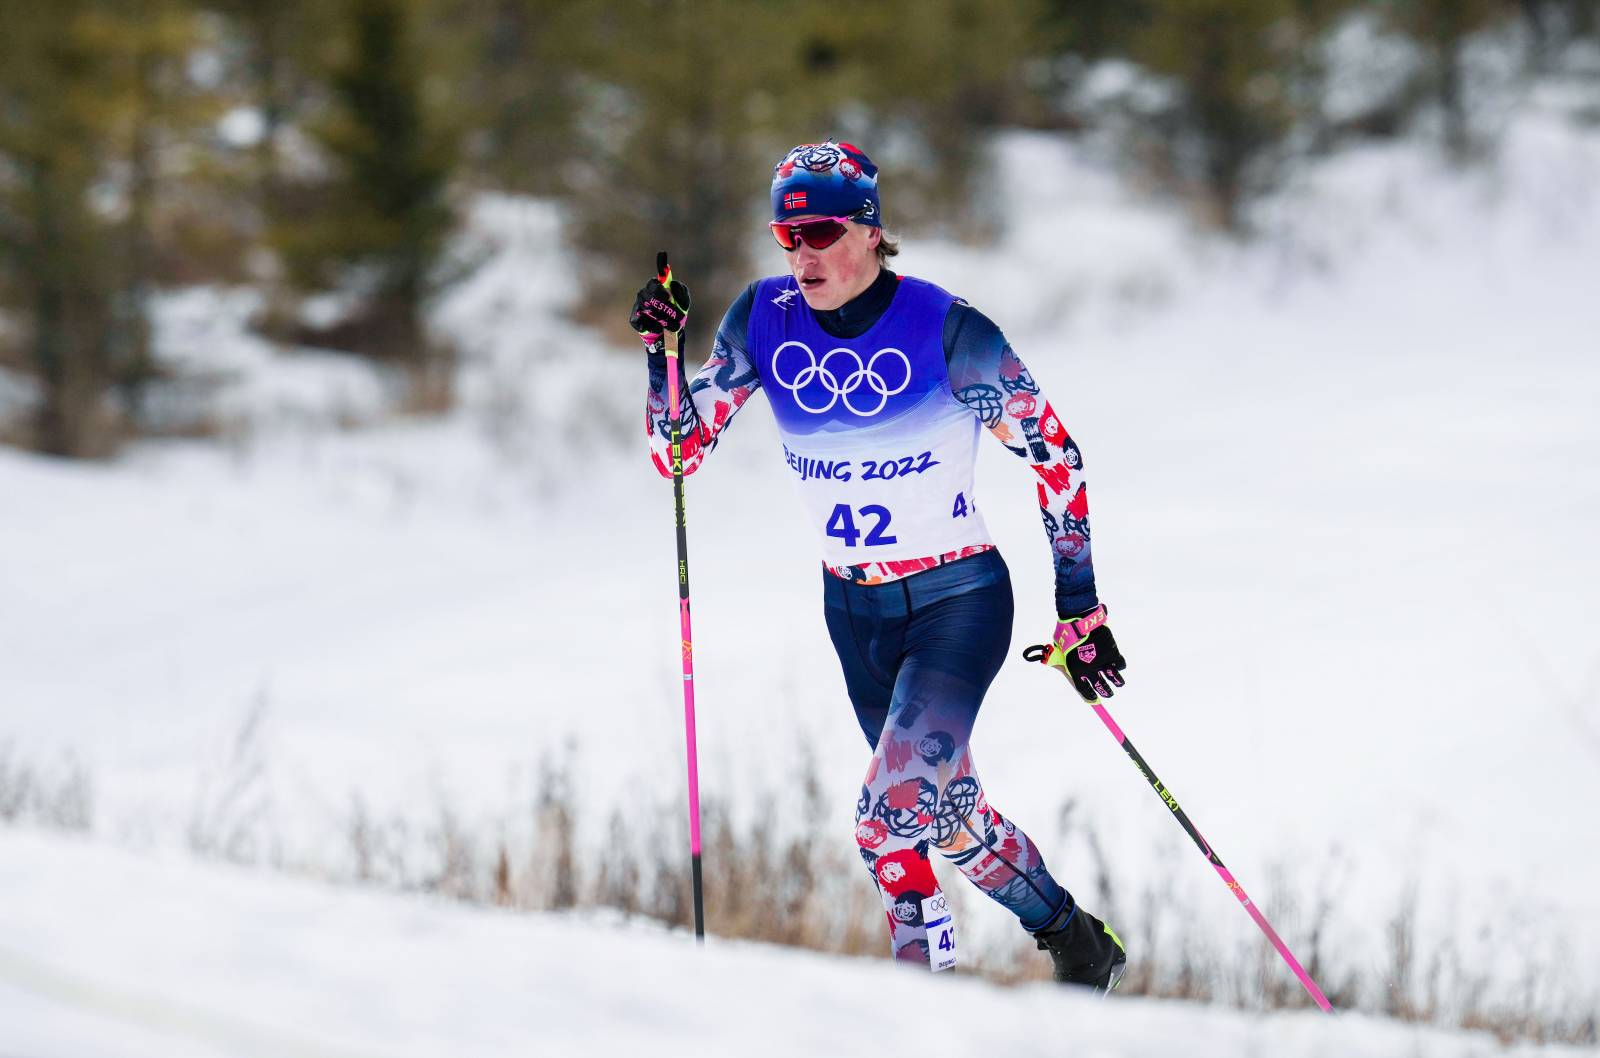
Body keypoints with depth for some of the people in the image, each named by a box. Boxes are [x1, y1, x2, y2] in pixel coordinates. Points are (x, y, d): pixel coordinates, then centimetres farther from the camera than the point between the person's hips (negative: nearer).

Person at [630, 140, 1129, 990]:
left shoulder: (946, 330, -17)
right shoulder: (765, 320, -5)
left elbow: (1056, 456, -9)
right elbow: (678, 451, 0)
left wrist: (1080, 610, -10)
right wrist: (659, 350, -18)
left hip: (958, 601, -6)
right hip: (853, 610, 6)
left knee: (895, 810, -21)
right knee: (941, 808, 12)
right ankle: (1079, 942, 30)